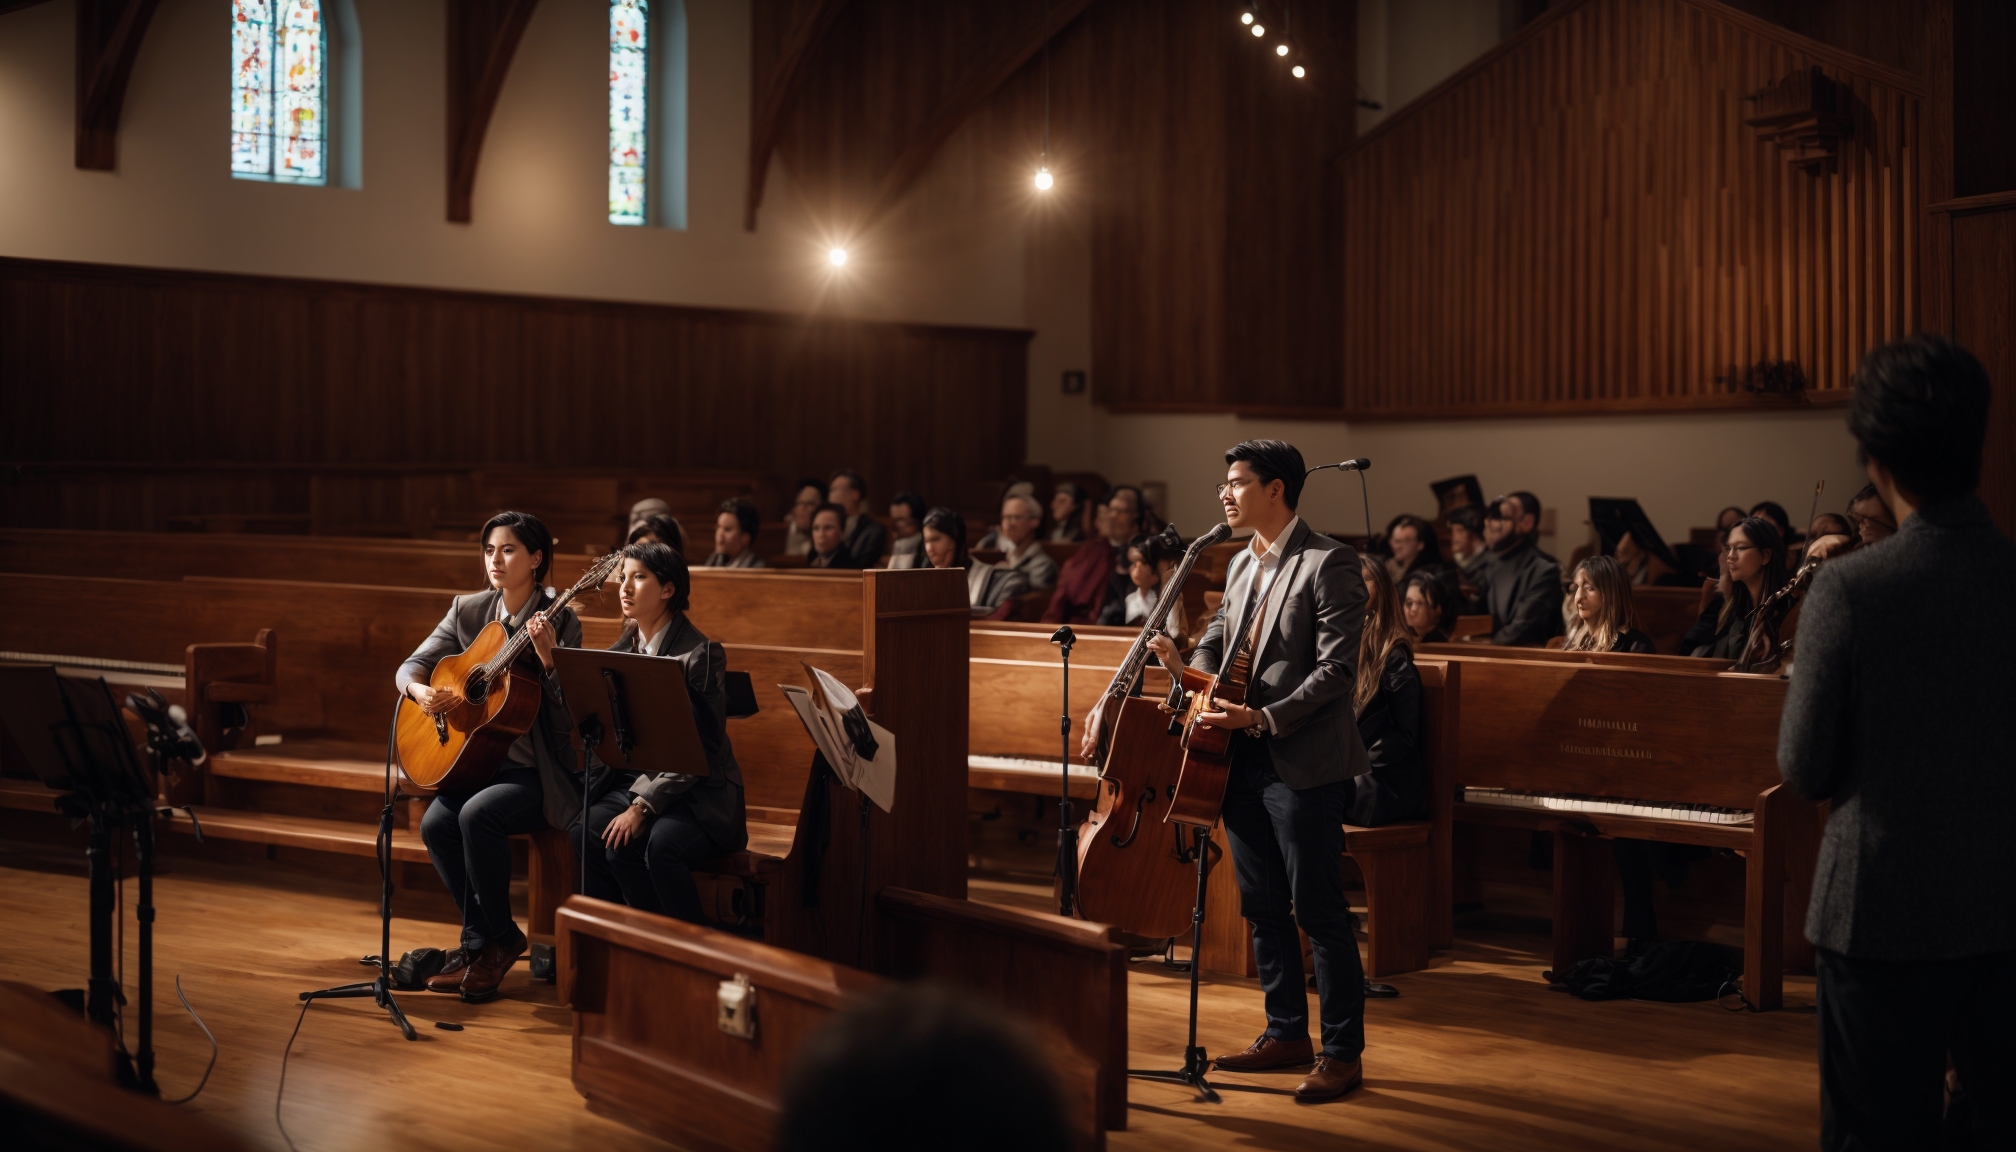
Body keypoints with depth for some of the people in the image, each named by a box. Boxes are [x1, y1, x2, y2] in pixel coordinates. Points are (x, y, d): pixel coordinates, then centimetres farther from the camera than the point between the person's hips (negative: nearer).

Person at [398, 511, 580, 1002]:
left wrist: (547, 658, -29)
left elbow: (571, 711, -13)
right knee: (436, 823, -21)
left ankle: (494, 937, -8)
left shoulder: (560, 621, -7)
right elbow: (411, 665, 8)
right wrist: (421, 691, -14)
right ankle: (484, 942, -2)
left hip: (535, 770, -5)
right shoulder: (468, 611, 7)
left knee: (477, 815, -30)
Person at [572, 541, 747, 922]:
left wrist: (643, 806, -21)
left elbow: (700, 751, -15)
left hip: (697, 794, -5)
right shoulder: (621, 651, 12)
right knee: (585, 833, -25)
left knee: (660, 845, -35)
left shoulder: (701, 654, -9)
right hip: (628, 782, 5)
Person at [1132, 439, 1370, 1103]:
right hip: (1243, 759, 9)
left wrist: (1262, 718, -22)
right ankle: (1287, 1035, 26)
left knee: (1319, 911, -3)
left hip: (1302, 764, -8)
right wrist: (1189, 668, 1)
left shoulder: (1329, 564, -11)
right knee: (1262, 908, 14)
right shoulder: (1243, 565, 15)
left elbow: (1336, 670, -17)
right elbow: (1219, 640, 23)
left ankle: (1343, 1053, 5)